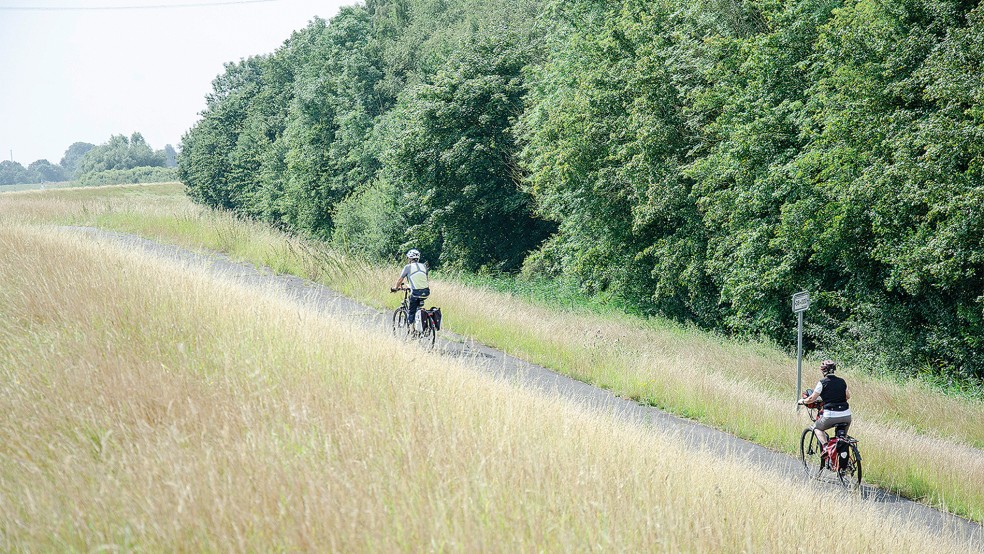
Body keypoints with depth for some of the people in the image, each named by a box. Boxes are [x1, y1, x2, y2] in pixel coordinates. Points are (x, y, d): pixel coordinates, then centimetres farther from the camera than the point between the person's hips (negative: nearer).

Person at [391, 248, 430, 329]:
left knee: (411, 312, 6)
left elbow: (400, 280, 7)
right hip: (426, 292, 5)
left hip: (416, 293, -5)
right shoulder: (424, 266, 14)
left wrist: (395, 288, 25)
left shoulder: (408, 267, 2)